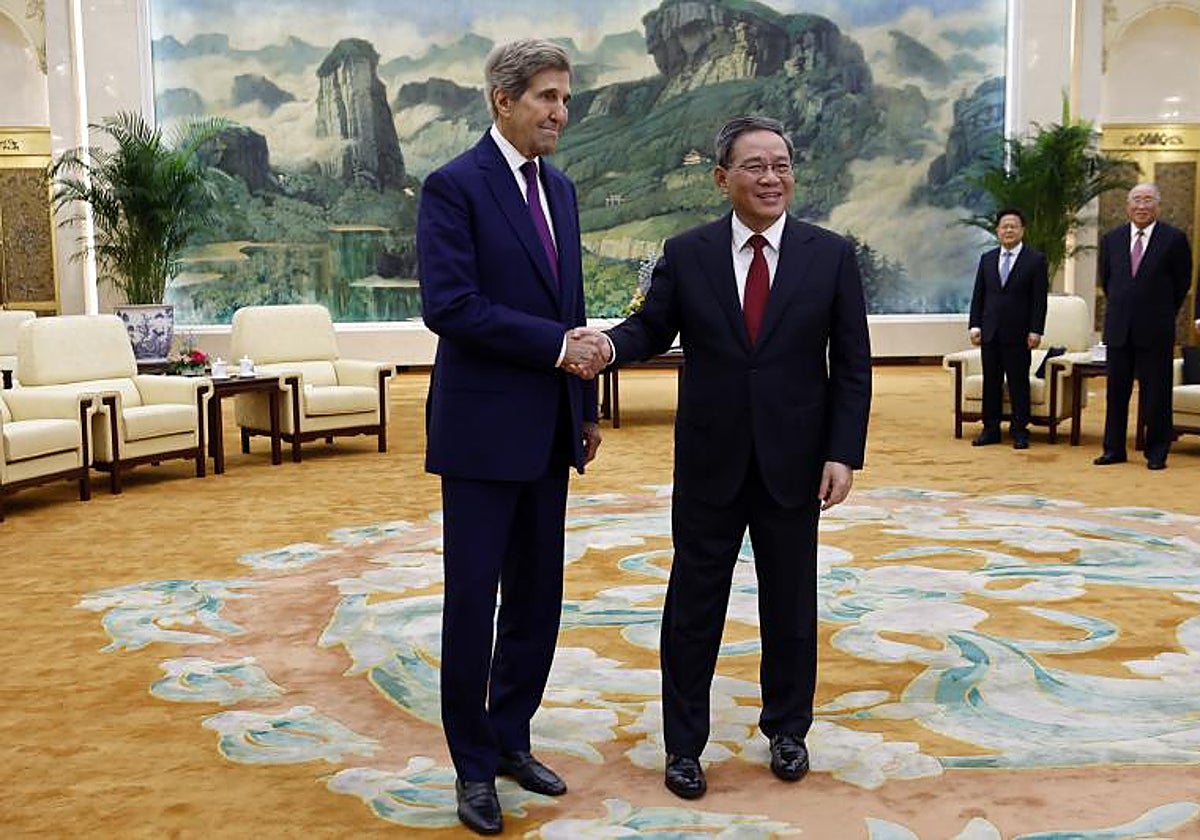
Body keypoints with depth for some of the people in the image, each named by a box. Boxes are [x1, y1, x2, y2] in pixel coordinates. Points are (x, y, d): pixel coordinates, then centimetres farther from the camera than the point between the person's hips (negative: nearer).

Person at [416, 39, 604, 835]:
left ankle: (511, 739, 28)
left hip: (548, 429, 7)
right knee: (474, 598, 2)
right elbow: (449, 305, -20)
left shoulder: (560, 189, 13)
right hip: (483, 428, -7)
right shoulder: (454, 186, -10)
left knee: (537, 596, 12)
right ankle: (475, 765, 16)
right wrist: (554, 345, -18)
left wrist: (586, 407, 15)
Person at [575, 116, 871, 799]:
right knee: (694, 607, 8)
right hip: (708, 464, 0)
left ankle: (787, 730, 34)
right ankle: (684, 744, 23)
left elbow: (853, 366, -1)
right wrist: (607, 347, -20)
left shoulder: (831, 255, -1)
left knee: (790, 604, 14)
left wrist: (844, 454, -8)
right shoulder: (686, 254, 1)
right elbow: (651, 328, 3)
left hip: (793, 466, 0)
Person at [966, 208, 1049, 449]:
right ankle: (991, 429, 13)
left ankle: (1019, 430, 8)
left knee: (1018, 382, 1)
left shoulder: (1035, 260, 0)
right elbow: (978, 295, 11)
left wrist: (1036, 331, -11)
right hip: (990, 332, 4)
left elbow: (1039, 300, -4)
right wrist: (975, 325, 2)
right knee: (991, 381, 7)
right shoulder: (987, 259, 12)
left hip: (1018, 333, -4)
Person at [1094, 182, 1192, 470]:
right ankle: (1114, 449, 16)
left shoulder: (1174, 239, -2)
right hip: (1118, 328, 3)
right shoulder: (1112, 239, 8)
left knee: (1156, 393, 1)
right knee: (1116, 391, 8)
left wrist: (1163, 314, 9)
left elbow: (1182, 282, 5)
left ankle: (1156, 453, 10)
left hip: (1156, 330, -3)